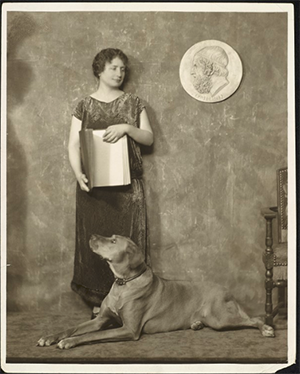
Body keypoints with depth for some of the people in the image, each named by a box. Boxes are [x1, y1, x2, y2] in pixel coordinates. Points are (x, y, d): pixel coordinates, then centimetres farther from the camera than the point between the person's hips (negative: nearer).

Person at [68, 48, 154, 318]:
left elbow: (149, 137, 5)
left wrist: (127, 128, -14)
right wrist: (78, 173, -15)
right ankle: (98, 300, 10)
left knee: (126, 240, -2)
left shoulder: (133, 103, 10)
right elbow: (74, 144, 2)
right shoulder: (85, 106, 8)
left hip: (127, 184, 0)